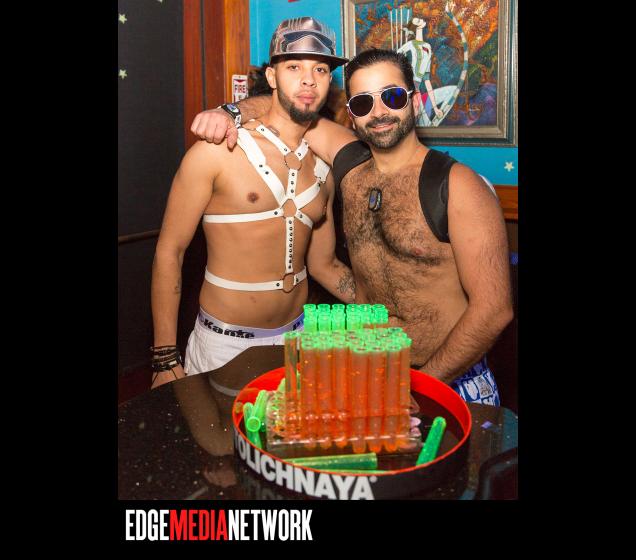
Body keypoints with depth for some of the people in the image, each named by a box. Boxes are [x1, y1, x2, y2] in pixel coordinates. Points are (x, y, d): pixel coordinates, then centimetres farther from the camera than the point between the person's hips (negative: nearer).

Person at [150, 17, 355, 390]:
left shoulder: (323, 170, 4)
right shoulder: (217, 153, -12)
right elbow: (170, 252, -9)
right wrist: (167, 360, -10)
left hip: (296, 340, 5)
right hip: (225, 347, -4)